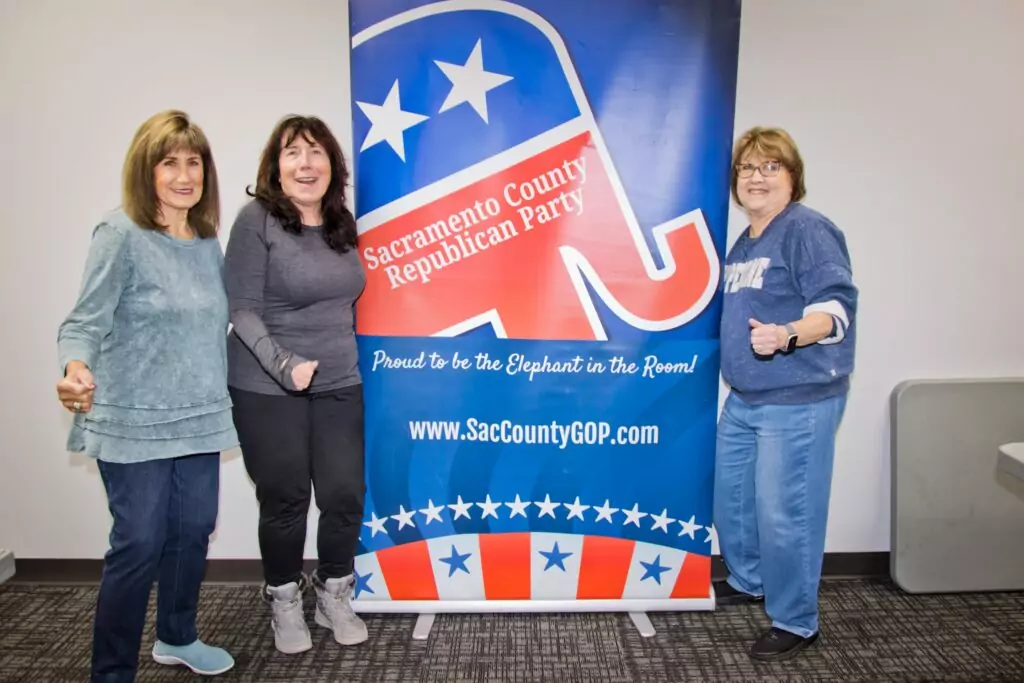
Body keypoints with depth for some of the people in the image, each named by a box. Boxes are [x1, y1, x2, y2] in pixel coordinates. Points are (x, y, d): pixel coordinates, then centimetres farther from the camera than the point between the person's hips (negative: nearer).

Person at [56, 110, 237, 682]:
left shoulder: (209, 243, 7)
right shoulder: (121, 234, -11)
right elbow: (86, 321, -18)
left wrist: (219, 398, 17)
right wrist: (76, 367, -35)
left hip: (199, 419, 6)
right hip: (134, 423, -6)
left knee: (193, 531, 15)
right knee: (139, 545, 0)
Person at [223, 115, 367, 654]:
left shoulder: (341, 222, 7)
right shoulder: (257, 219, -11)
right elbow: (242, 309, -14)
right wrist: (284, 365, -25)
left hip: (339, 385, 5)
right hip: (267, 389, -5)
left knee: (345, 494, 5)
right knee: (285, 500, 6)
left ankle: (333, 597, 29)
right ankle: (284, 604, 30)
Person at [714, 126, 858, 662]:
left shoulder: (808, 230, -13)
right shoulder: (743, 244, 15)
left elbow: (835, 308, -23)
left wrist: (786, 335, -38)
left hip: (798, 402, -9)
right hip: (743, 399, 9)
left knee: (784, 515, -3)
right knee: (731, 497, 20)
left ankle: (795, 623, 16)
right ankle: (748, 581, 42)